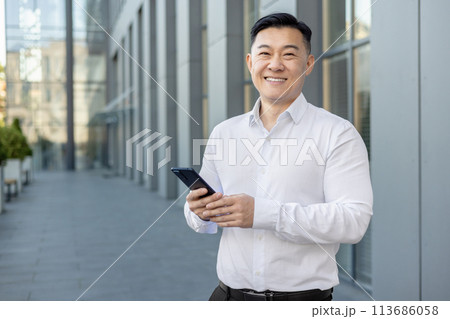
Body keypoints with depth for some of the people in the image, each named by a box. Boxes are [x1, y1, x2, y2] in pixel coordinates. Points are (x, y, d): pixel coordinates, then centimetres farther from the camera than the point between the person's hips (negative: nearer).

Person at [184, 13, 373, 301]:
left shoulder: (338, 134, -7)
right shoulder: (223, 133, 7)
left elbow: (354, 220, -18)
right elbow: (206, 221, 12)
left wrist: (262, 213, -25)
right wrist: (200, 212, -12)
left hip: (303, 296, -3)